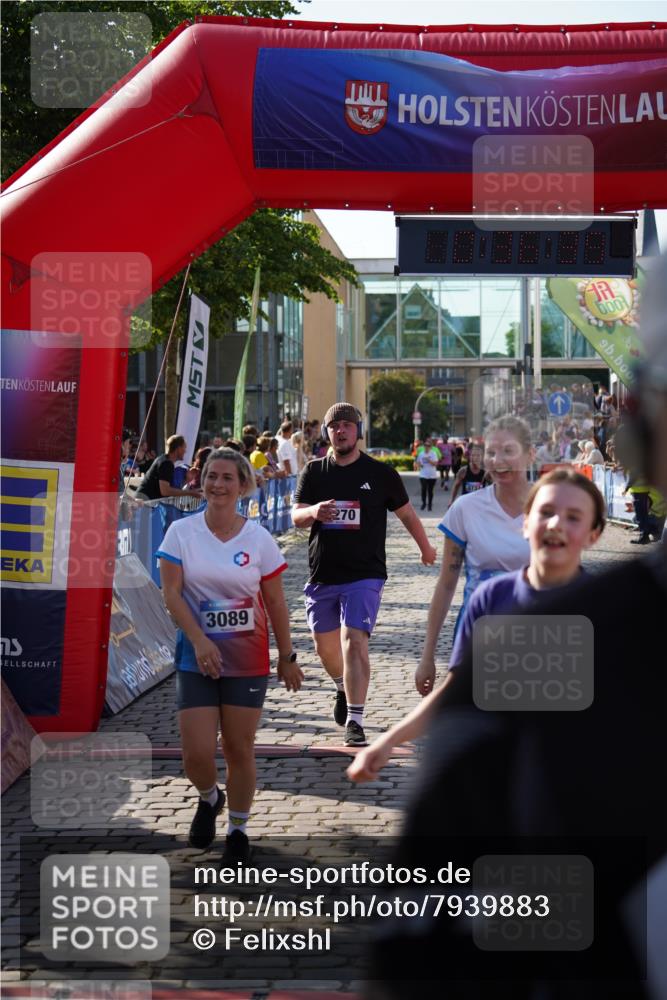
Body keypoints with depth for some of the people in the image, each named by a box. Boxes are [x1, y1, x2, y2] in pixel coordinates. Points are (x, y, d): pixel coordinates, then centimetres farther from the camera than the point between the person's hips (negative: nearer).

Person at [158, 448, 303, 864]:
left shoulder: (259, 538, -2)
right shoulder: (182, 532, -3)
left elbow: (275, 602, 4)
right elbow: (171, 592, -7)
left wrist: (287, 656, 6)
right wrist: (199, 640, -18)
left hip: (248, 661, 0)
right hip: (197, 658, 0)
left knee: (239, 749, 4)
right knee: (197, 753, -6)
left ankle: (238, 828, 23)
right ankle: (209, 798, 28)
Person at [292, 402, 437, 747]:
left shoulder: (380, 473, 0)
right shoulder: (314, 472, 5)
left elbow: (406, 514, 13)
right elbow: (296, 515, -1)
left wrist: (426, 548, 25)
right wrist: (313, 512, -24)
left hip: (365, 574, -3)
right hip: (322, 574, 3)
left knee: (354, 642, -18)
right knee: (325, 645, 15)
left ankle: (354, 722, -17)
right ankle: (343, 689, 48)